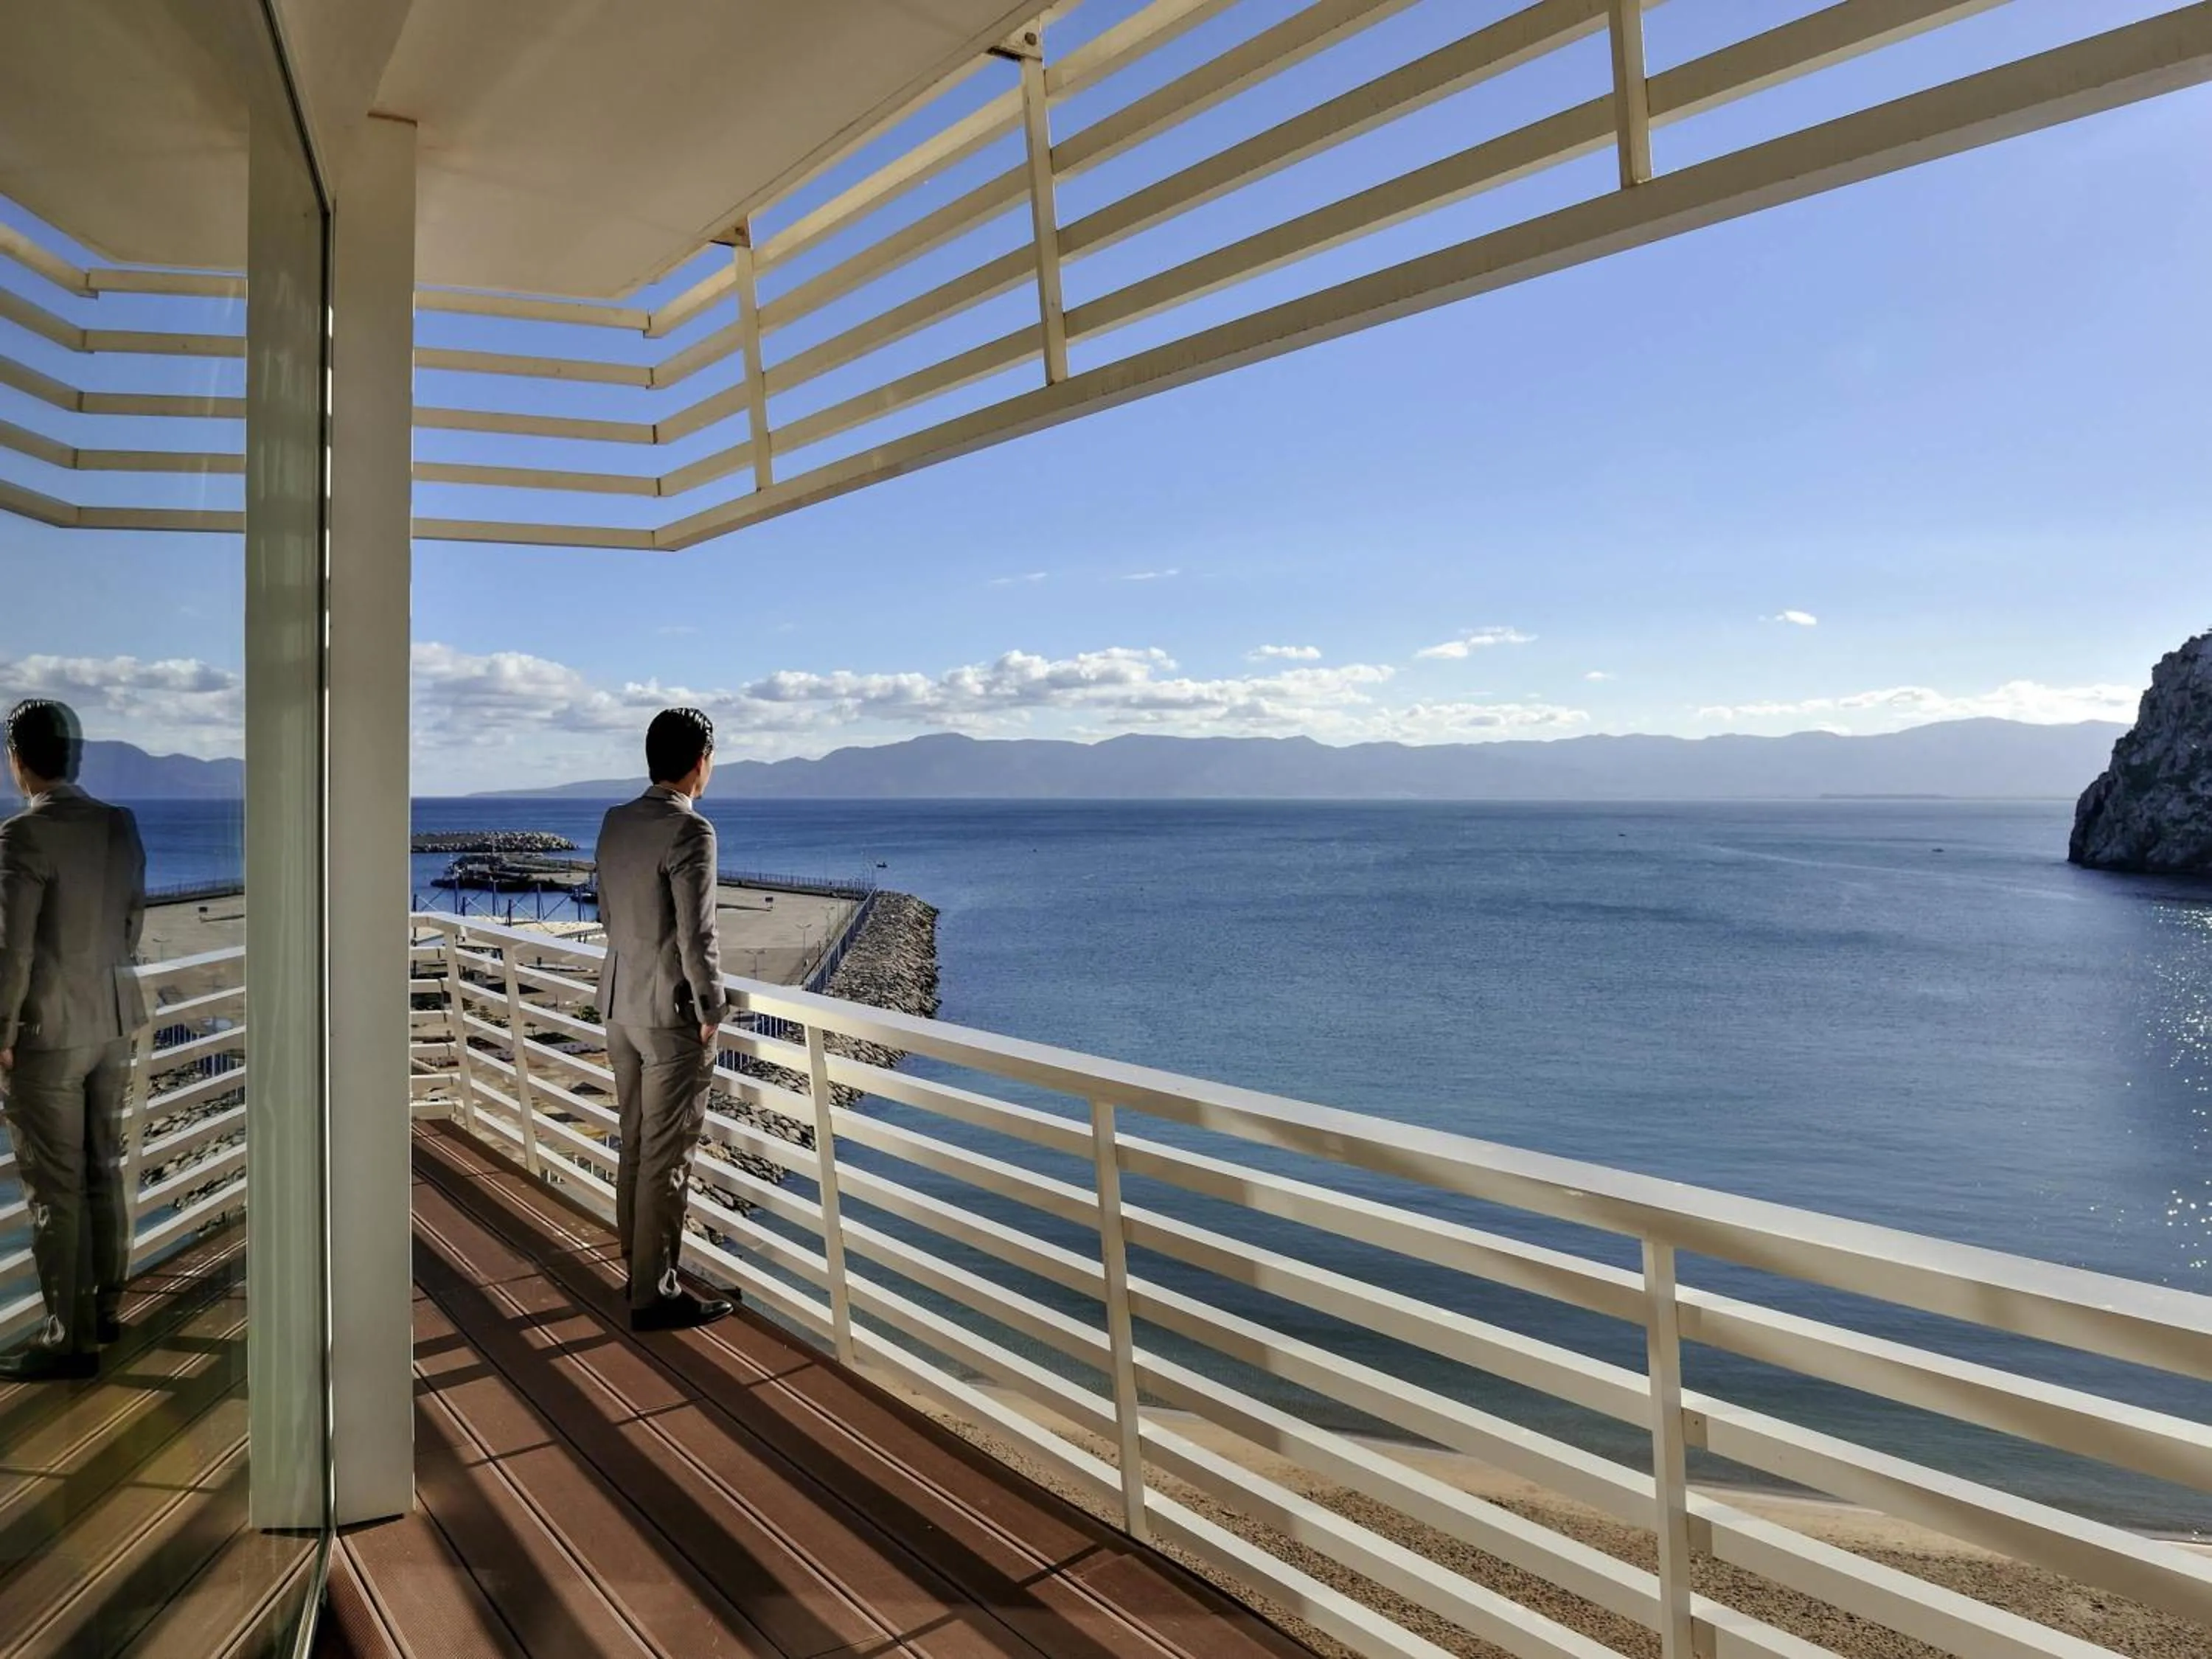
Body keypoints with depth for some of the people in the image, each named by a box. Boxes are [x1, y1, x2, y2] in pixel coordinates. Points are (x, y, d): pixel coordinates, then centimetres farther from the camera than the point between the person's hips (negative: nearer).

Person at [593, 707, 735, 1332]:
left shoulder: (614, 822, 6)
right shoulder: (690, 830, -19)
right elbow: (696, 934, -20)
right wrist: (712, 1011, -10)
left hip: (621, 1004, 9)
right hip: (671, 1012, -8)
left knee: (634, 1145, 17)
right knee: (666, 1156, 1)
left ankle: (639, 1270, 30)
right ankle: (655, 1294, 9)